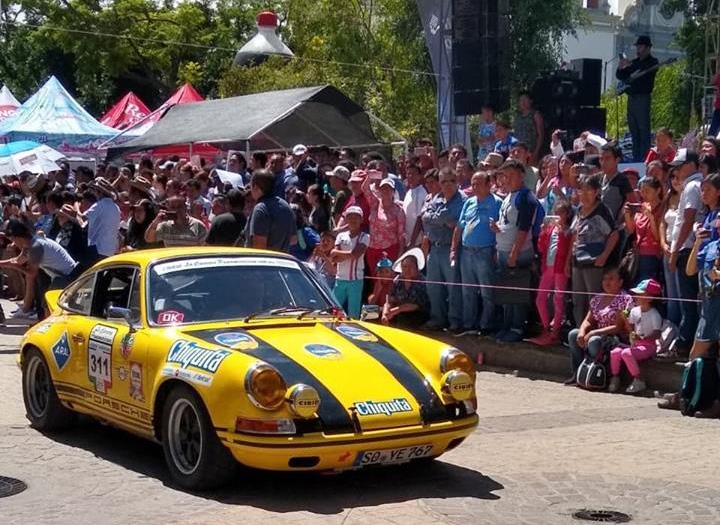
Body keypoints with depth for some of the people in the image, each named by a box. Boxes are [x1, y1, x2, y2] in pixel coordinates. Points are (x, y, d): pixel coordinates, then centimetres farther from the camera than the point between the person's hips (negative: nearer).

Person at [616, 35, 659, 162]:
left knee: (643, 129, -10)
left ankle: (644, 157, -12)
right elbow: (620, 76, 20)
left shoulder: (652, 62, 0)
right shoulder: (635, 62, 21)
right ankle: (635, 156, 11)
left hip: (643, 97, -8)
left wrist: (629, 66, -24)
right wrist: (621, 68, 0)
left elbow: (644, 72, -20)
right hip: (631, 97, 8)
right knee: (633, 129, 8)